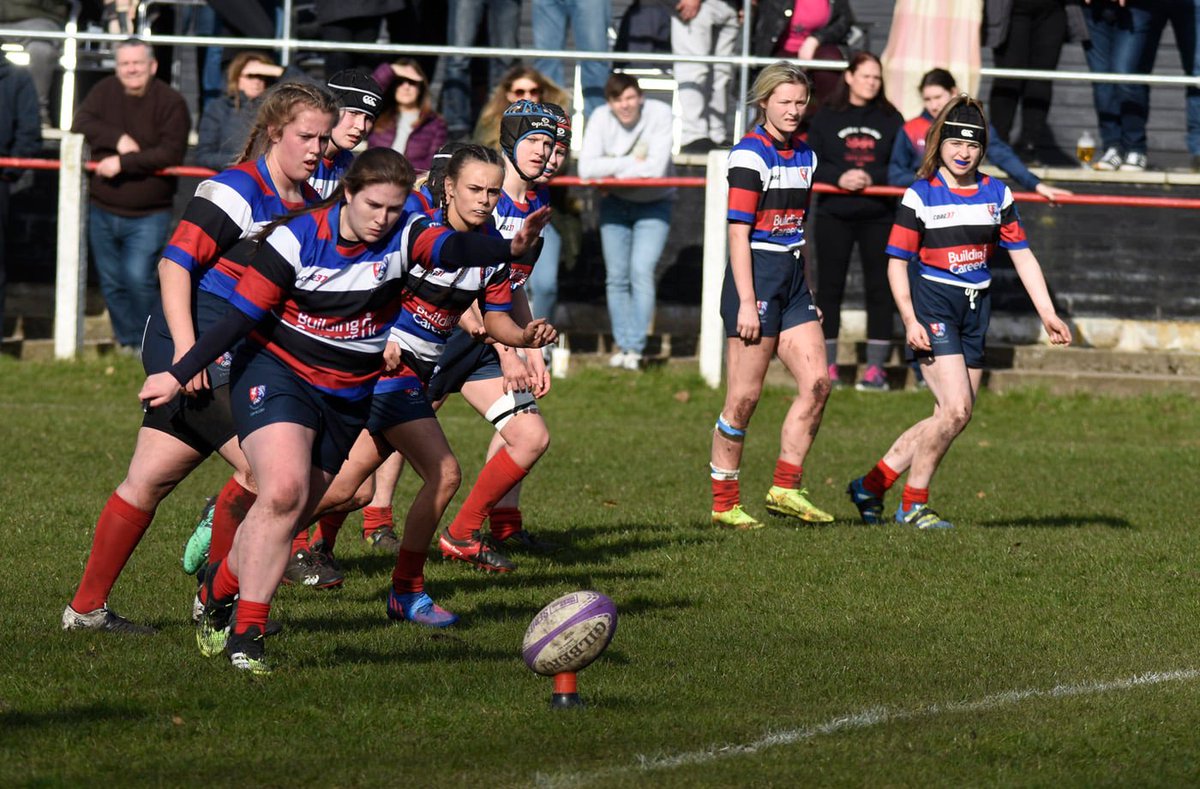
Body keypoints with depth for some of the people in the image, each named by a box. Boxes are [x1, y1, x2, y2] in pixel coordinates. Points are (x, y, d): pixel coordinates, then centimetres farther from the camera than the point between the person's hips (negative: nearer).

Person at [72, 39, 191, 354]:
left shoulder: (171, 102, -11)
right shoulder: (106, 91, 3)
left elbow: (171, 153, -19)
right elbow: (82, 122, -7)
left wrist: (123, 162, -23)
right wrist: (117, 138, -20)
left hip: (148, 215, -5)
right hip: (103, 210, 5)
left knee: (138, 278, -17)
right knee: (112, 283, 11)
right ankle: (128, 342, 25)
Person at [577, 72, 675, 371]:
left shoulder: (660, 115, -19)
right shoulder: (600, 119, -13)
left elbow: (656, 168, -26)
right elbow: (586, 169, -22)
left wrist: (614, 173, -19)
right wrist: (631, 162, -24)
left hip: (653, 203, -3)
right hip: (615, 204, 3)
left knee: (641, 272, -15)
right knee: (616, 277, 3)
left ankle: (635, 348, -12)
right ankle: (622, 345, 12)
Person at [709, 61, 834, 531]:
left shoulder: (804, 155, 14)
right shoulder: (750, 154, -10)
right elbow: (738, 232, -14)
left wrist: (806, 290, 21)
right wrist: (746, 301, -19)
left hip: (792, 280, 8)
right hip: (755, 278, -8)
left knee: (817, 383, 0)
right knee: (744, 397, -5)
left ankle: (786, 490, 7)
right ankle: (724, 504, 2)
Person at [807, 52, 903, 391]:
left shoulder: (891, 120, 5)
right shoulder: (826, 117, 5)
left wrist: (873, 178, -17)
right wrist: (838, 177, -17)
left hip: (879, 215, 0)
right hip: (834, 214, 0)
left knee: (879, 288, -1)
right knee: (829, 287, 2)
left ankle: (876, 367, 3)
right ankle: (827, 365, 9)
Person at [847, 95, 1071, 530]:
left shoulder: (996, 194, 7)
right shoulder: (920, 196, -6)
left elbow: (1022, 255, 11)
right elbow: (897, 262, -5)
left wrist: (1048, 314, 5)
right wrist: (909, 320, -15)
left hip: (976, 309, 6)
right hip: (933, 303, -6)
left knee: (953, 416, 3)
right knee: (956, 409, -16)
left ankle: (872, 484, 14)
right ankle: (914, 504, -2)